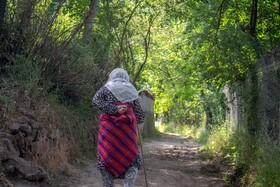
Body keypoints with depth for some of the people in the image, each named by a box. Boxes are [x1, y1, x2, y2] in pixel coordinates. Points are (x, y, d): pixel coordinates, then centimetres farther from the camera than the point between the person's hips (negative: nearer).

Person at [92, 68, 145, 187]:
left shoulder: (107, 88, 11)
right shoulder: (132, 91, 15)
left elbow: (96, 101, -7)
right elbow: (140, 117, 13)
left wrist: (114, 109, -10)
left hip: (108, 128, -1)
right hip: (128, 131, 1)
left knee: (106, 160, 7)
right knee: (132, 161, 8)